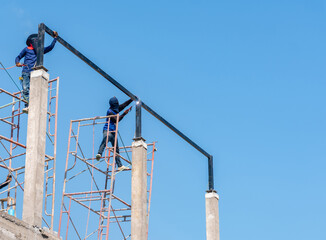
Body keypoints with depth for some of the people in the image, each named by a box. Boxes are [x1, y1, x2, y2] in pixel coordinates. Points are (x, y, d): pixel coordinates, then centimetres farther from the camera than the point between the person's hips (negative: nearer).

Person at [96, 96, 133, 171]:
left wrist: (132, 99, 31)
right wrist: (124, 114, -9)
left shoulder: (116, 109, 16)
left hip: (113, 132, 9)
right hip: (108, 131, -9)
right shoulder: (110, 112, -7)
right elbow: (116, 120, -14)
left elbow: (124, 104, 28)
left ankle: (120, 166, 11)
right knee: (104, 142, -36)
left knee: (116, 149, 9)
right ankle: (99, 154, -59)